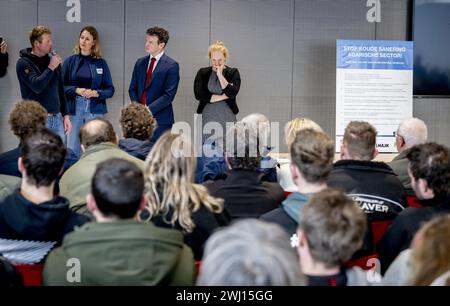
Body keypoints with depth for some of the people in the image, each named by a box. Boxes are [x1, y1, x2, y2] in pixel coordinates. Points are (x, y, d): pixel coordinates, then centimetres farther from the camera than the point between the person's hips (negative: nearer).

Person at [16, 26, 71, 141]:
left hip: (57, 118, 5)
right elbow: (37, 86, -20)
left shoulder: (53, 59, 11)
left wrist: (65, 115, 13)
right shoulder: (24, 63, -5)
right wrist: (51, 68, -13)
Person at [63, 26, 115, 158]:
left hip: (94, 110, 0)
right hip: (74, 109, 0)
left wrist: (96, 93, -13)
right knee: (72, 150, -1)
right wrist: (76, 90, -14)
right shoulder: (70, 61, 5)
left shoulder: (101, 63, 6)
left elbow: (110, 90, 5)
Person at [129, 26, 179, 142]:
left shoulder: (171, 66, -4)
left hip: (160, 120, -5)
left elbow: (169, 95, -11)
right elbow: (132, 89, 16)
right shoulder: (140, 63, 14)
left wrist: (149, 110, -16)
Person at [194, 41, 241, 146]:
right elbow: (199, 94, -5)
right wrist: (223, 96, -7)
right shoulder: (202, 73, 8)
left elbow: (232, 93, -10)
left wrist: (220, 75, -8)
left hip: (227, 120, -1)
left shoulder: (233, 73, 5)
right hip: (206, 119, 1)